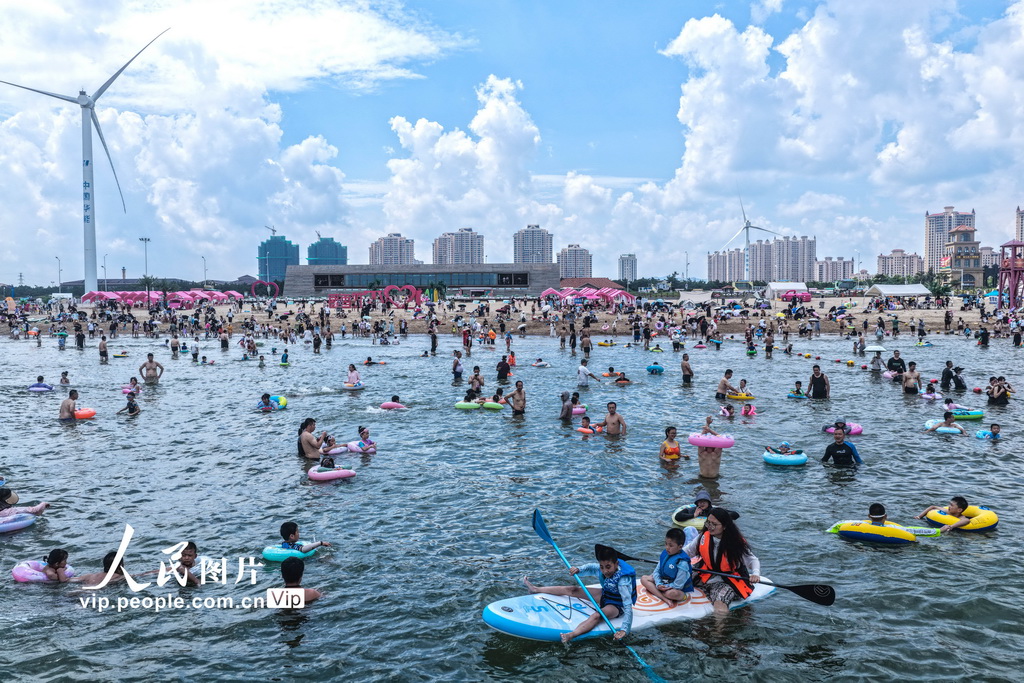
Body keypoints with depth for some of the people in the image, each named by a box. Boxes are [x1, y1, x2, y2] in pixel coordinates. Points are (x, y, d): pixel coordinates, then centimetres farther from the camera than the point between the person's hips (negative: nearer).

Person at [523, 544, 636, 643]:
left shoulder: (623, 580, -36)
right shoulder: (602, 568, -15)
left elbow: (628, 605, -42)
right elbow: (591, 568, 8)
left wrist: (624, 629, -52)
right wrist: (579, 570, -14)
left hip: (616, 606, -8)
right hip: (605, 595, 8)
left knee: (597, 616, -40)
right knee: (572, 590, 9)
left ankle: (571, 635, -63)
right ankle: (535, 589, 21)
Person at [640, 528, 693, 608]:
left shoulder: (682, 562, -25)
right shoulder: (664, 553, -3)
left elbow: (678, 585, -23)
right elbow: (656, 571, 2)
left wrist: (665, 587, -19)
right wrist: (658, 584, -15)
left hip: (680, 590, -9)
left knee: (672, 593, -42)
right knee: (644, 579, -7)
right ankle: (665, 599, -23)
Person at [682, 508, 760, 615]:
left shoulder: (736, 543, -11)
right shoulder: (704, 537, -2)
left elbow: (753, 560, -6)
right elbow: (687, 551, 10)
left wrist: (755, 574, -27)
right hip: (705, 577, 6)